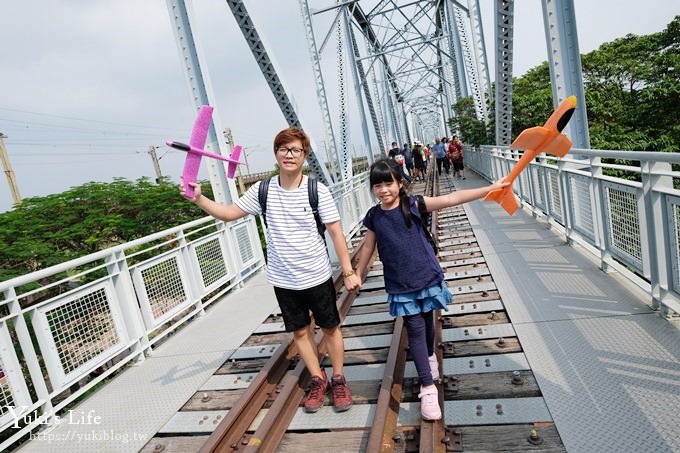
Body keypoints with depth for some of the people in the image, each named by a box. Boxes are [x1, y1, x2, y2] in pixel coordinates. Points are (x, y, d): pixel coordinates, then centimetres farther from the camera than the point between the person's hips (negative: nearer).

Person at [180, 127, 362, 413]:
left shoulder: (317, 190, -12)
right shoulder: (262, 191, -5)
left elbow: (336, 232, -9)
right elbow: (229, 213, 3)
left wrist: (348, 271, -9)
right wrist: (199, 199, -13)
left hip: (317, 276, -2)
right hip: (283, 280, 3)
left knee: (330, 327, 12)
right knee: (299, 330, 14)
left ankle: (339, 380, 32)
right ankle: (318, 380, 34)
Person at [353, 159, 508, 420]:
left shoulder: (413, 205, -10)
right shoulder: (374, 216, -4)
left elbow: (451, 199, -16)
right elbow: (368, 246, 9)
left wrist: (490, 189, -20)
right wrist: (357, 274, 15)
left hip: (427, 277, 0)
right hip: (400, 285, 0)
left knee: (427, 322, 18)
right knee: (415, 330, 1)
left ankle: (430, 355, 50)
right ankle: (428, 388, 8)